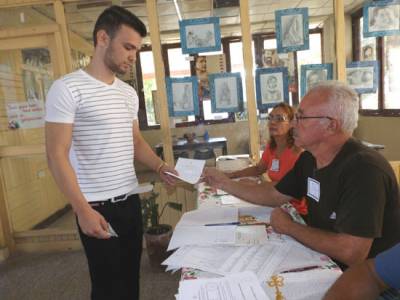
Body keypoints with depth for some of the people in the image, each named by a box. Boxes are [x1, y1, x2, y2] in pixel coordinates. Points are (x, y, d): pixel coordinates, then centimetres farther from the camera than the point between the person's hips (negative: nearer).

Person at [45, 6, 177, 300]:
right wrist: (83, 210, -19)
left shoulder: (129, 93, 10)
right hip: (97, 207, -6)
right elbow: (57, 155, -14)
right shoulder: (67, 89, -11)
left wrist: (162, 168, 2)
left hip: (131, 200, 6)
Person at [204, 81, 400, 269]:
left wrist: (289, 227, -18)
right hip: (321, 261, 6)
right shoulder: (309, 159, -2)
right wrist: (225, 183, 3)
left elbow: (351, 253, -32)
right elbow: (275, 195, 10)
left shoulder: (365, 170, -28)